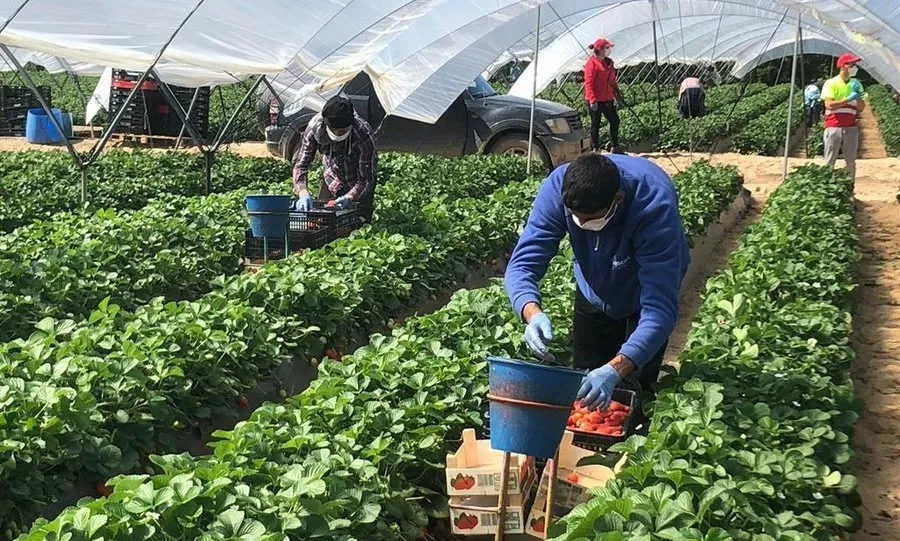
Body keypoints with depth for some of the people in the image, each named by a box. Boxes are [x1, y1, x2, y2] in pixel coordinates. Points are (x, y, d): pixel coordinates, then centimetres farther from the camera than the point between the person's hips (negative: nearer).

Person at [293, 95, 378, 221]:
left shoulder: (363, 135, -37)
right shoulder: (315, 126, -29)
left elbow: (366, 179, -30)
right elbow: (301, 164, -23)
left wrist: (348, 198, -48)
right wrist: (303, 193, -41)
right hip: (331, 178, 3)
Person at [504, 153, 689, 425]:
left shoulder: (655, 206, -43)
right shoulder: (557, 188, -34)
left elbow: (659, 308, -46)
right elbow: (522, 265, -33)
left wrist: (616, 369, -60)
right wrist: (533, 313, -55)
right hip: (594, 293, 3)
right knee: (583, 391, 12)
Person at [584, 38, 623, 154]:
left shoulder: (608, 62, 14)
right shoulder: (592, 63, -13)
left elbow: (612, 80, 22)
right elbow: (588, 83, -17)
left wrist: (617, 94, 19)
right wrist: (592, 100, -22)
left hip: (607, 99, 8)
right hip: (596, 101, -8)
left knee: (615, 121, 10)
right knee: (596, 124, 1)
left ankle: (615, 147, 20)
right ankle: (595, 149, 10)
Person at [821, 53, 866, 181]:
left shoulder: (856, 84, 10)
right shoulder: (831, 83, -3)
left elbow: (861, 109, 10)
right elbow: (829, 105, -14)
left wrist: (858, 97, -8)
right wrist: (849, 99, -17)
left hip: (851, 128, 4)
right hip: (833, 127, -4)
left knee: (851, 161, 6)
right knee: (830, 161, 0)